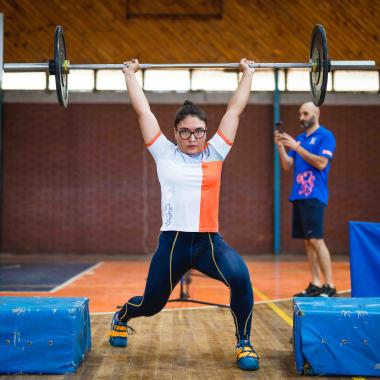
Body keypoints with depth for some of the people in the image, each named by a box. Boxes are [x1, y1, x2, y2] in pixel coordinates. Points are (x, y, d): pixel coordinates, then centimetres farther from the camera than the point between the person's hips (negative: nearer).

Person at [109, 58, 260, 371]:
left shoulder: (215, 152, 7)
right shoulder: (165, 154, 5)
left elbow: (235, 109, 13)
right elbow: (143, 111, 9)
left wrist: (248, 74, 18)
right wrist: (130, 74, 17)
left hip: (209, 240, 0)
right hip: (173, 241, 0)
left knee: (240, 277, -29)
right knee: (151, 303, 14)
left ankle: (244, 343, -7)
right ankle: (121, 318, 51)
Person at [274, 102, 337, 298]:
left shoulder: (325, 136, -2)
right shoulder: (299, 138, 17)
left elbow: (321, 163, -14)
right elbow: (287, 166, 13)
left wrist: (297, 148, -15)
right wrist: (281, 146, -3)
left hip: (314, 196, -7)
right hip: (298, 196, 7)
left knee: (316, 240, -11)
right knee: (307, 241, 7)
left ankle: (329, 286, -6)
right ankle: (315, 285, 12)